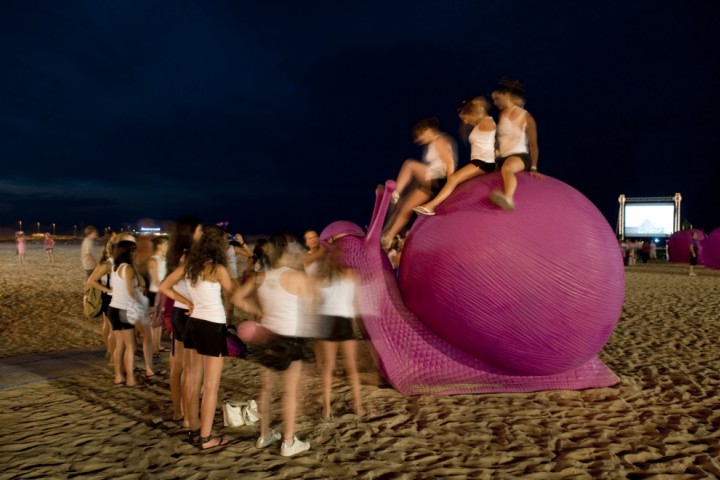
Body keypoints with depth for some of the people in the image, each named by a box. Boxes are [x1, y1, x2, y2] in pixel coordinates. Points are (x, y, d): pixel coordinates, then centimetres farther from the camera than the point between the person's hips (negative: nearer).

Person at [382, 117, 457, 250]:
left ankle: (395, 192, -19)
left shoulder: (439, 141, -6)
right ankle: (386, 236, 5)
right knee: (403, 207, 4)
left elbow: (450, 163, -16)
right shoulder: (431, 144, 22)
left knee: (409, 164, -21)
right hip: (429, 182, 9)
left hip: (438, 181, -9)